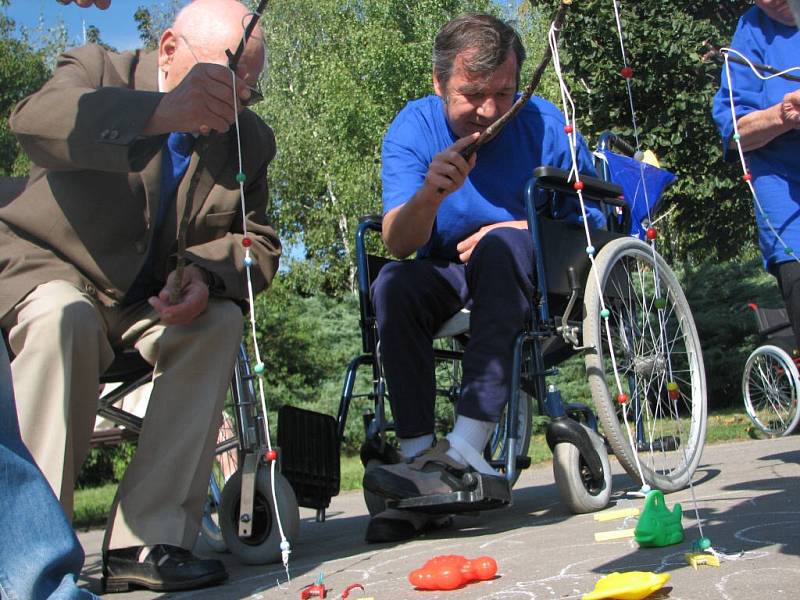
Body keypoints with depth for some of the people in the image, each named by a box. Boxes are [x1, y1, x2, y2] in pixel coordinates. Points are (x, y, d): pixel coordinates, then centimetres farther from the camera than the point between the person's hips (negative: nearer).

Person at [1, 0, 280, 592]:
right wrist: (160, 112, -52)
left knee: (219, 322, -24)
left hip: (153, 305, 4)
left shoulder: (252, 140, 3)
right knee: (66, 318, -35)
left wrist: (203, 273, -27)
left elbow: (260, 243, -2)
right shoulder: (98, 71, -10)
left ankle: (147, 540, -25)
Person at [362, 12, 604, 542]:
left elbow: (592, 225, -1)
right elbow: (398, 244, -20)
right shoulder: (412, 129, -9)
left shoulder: (543, 124, -10)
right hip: (451, 279, 2)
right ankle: (420, 456, -29)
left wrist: (523, 234, -17)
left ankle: (465, 452, -40)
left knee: (503, 243, -34)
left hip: (535, 279, -1)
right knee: (393, 286, -29)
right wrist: (430, 194, -40)